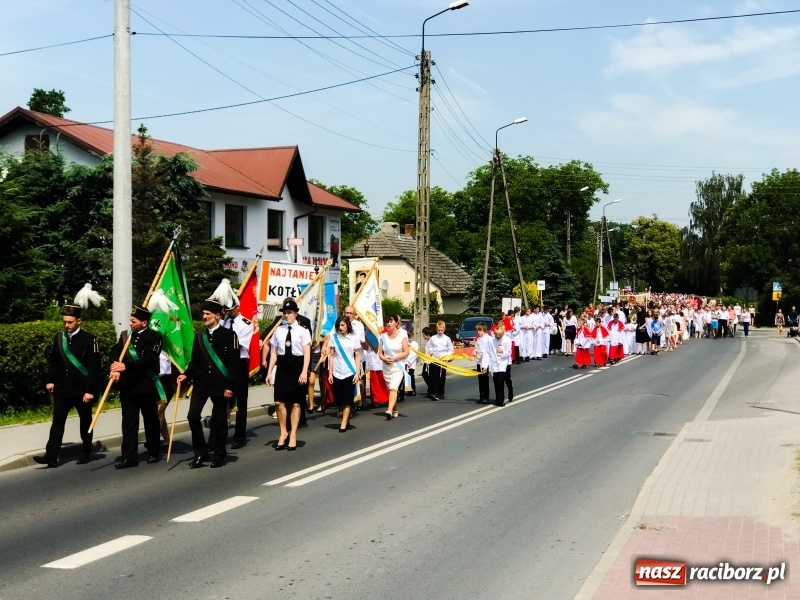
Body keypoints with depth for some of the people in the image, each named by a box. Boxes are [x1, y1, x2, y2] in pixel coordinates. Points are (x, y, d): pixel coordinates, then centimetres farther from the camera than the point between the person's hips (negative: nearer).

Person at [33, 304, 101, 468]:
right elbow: (52, 360, 15)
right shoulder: (58, 337, 4)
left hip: (82, 390, -3)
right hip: (61, 389, 4)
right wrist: (50, 380, 4)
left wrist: (90, 390, -16)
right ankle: (51, 456, -5)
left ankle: (85, 453, 23)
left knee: (85, 422, 11)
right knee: (57, 421, -2)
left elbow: (94, 367, -12)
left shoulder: (89, 339, -10)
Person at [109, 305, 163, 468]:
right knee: (129, 422, 2)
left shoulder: (154, 337, -7)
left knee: (151, 420, 9)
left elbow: (148, 360, -19)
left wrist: (126, 366, -28)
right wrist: (115, 369, -24)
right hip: (127, 386, 4)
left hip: (146, 386, -4)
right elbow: (115, 352, -4)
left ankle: (154, 453, 24)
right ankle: (129, 457, 2)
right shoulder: (125, 335, 9)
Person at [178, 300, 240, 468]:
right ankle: (200, 453, 7)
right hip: (201, 383, 4)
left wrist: (231, 386, -12)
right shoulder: (199, 335, 9)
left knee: (219, 419, 5)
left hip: (220, 384, -4)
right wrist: (186, 375, -6)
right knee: (193, 416, -6)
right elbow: (195, 361, 12)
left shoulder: (229, 335, -5)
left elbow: (234, 363, -7)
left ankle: (219, 455, 18)